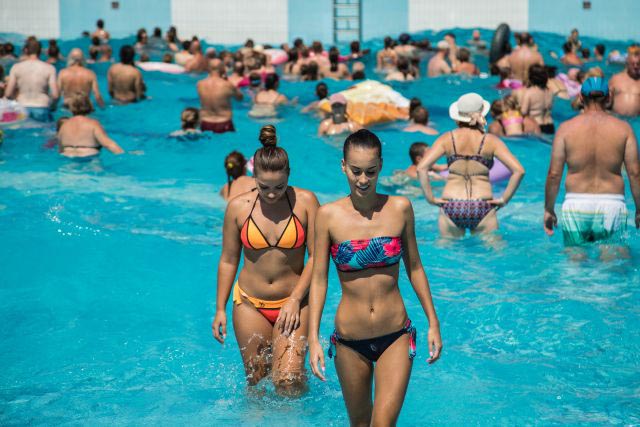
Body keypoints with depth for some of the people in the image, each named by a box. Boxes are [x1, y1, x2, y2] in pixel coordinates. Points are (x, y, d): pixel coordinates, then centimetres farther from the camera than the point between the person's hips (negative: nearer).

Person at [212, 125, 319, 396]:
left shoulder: (305, 202, -9)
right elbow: (228, 260, 5)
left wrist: (295, 300, -14)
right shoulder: (238, 207, -3)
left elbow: (316, 257, -8)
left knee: (287, 382, -12)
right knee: (256, 381, 9)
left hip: (293, 303, -2)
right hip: (250, 304, 2)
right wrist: (220, 309, 5)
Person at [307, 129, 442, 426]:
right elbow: (319, 279, -3)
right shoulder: (328, 215, -7)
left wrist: (433, 323, 9)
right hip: (349, 342, 0)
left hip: (396, 337, 0)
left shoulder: (400, 208, -4)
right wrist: (313, 340, -7)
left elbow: (414, 268, 7)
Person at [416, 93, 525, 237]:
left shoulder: (447, 139, 1)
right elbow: (519, 171, -8)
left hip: (451, 208, 1)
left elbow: (421, 168, -9)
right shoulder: (490, 141, -2)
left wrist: (430, 198, -3)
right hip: (483, 208, -1)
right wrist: (504, 199, 0)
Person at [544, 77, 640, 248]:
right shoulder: (623, 128, 2)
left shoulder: (566, 128, 1)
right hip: (612, 206, 0)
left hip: (575, 207, 0)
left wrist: (549, 210, 9)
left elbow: (554, 174, 0)